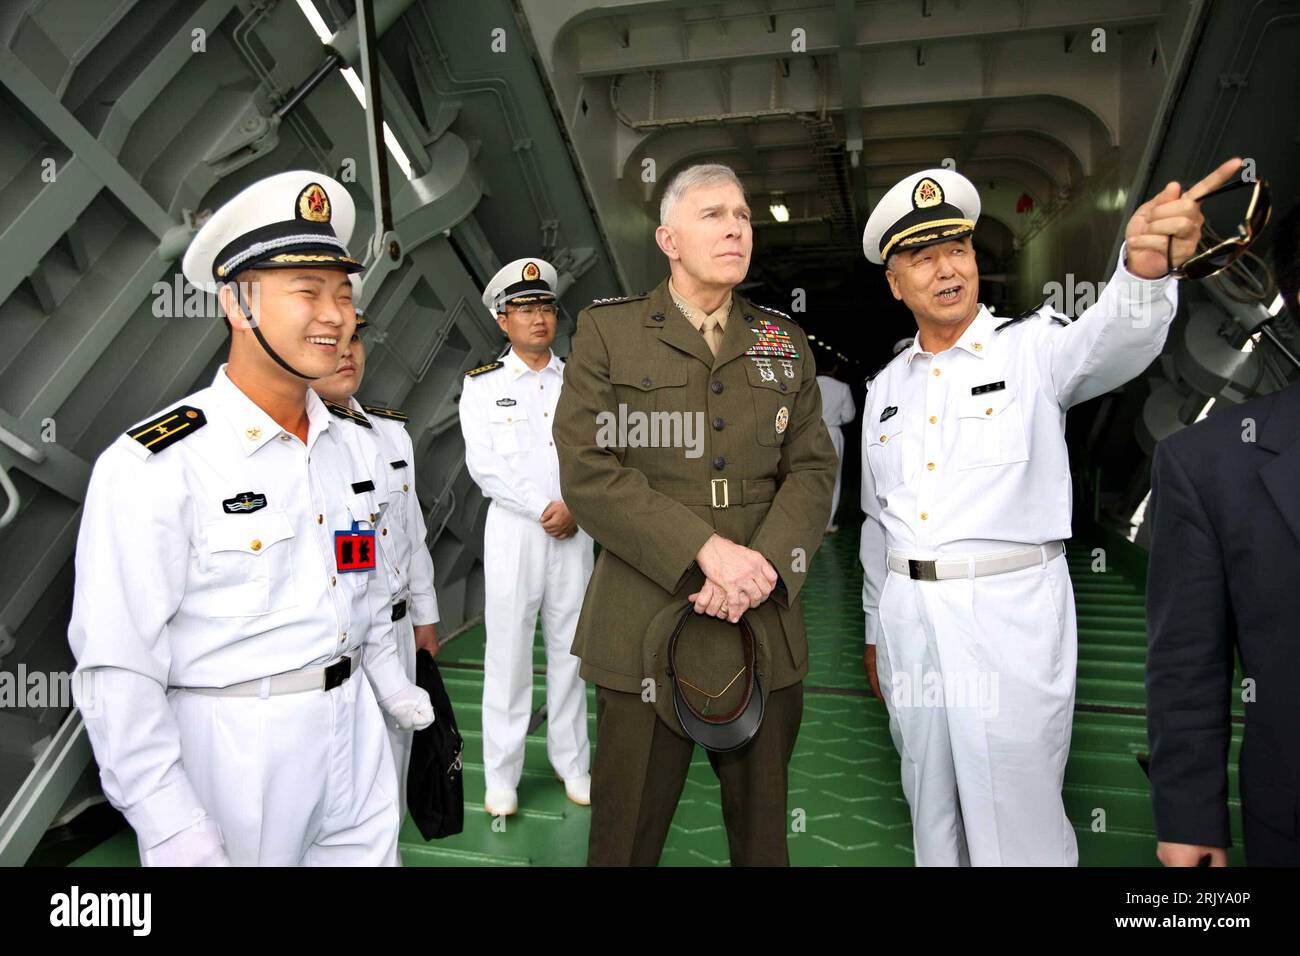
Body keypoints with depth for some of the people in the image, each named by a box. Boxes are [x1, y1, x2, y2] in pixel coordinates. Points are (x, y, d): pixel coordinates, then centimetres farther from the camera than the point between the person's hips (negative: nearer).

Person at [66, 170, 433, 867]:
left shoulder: (345, 445, 6)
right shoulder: (154, 466, -17)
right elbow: (117, 672, -18)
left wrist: (392, 685, 17)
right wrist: (173, 830, -18)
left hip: (352, 729, 7)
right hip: (231, 751, -6)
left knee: (371, 854, 18)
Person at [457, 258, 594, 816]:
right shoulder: (483, 385, 2)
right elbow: (484, 465, -7)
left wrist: (576, 506, -10)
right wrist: (543, 509, -12)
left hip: (574, 530, 3)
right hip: (513, 529, -2)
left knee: (570, 646, 8)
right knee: (508, 649, 0)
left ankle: (572, 762, 20)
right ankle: (501, 776, 11)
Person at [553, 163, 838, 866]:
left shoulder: (785, 342, 12)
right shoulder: (606, 332, 1)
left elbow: (812, 471, 5)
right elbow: (587, 472, -9)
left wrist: (764, 564, -14)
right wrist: (707, 552, -18)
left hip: (766, 625, 3)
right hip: (646, 625, -3)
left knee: (763, 832, 17)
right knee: (626, 834, 10)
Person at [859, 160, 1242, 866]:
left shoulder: (1031, 349, -2)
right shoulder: (886, 387, 11)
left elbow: (1109, 343, -26)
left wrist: (1144, 268, -48)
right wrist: (875, 629, 18)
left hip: (1011, 617, -4)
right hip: (909, 619, 5)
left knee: (1020, 830, 5)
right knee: (934, 819, 18)